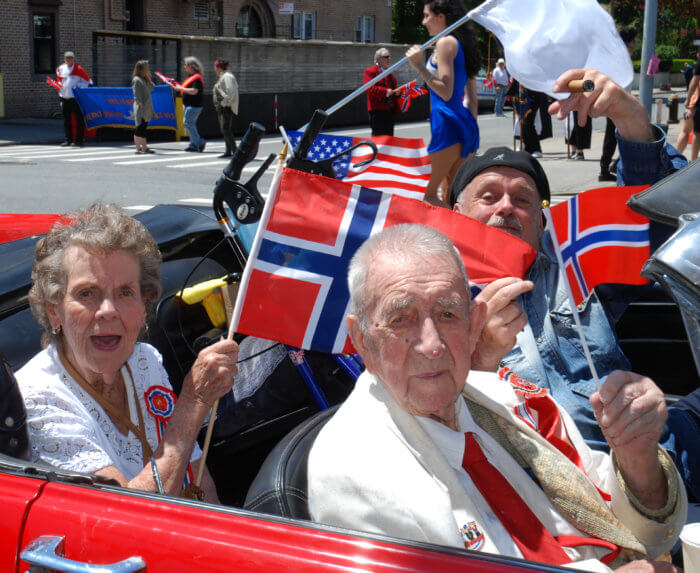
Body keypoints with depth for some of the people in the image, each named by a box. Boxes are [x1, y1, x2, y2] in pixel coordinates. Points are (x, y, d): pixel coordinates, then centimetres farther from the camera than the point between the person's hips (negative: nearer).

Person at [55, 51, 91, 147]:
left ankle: (79, 139, 0)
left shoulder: (78, 69, -2)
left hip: (76, 98, -5)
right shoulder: (60, 69, 12)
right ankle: (68, 139, 16)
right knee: (66, 120, 9)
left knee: (79, 119, -5)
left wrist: (78, 86, -13)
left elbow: (87, 81, 1)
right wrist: (58, 85, 4)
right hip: (64, 97, 5)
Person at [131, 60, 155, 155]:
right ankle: (138, 148, -6)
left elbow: (151, 88, 17)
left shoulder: (144, 79, 16)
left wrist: (148, 78, 8)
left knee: (143, 128, 11)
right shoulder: (137, 80, -11)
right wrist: (140, 104, -22)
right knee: (140, 128, -7)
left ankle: (144, 147, 15)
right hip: (141, 110, -9)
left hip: (147, 109, 9)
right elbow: (136, 95, -17)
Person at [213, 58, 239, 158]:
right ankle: (228, 151, 13)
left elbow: (231, 91, -24)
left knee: (226, 130, -15)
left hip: (226, 108, -11)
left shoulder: (227, 77, -13)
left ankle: (235, 150, -16)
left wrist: (224, 103, -21)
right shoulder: (222, 76, 18)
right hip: (221, 108, 11)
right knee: (225, 130, 10)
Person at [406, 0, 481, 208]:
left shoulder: (445, 43, -8)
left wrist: (420, 67, -21)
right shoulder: (462, 44, 20)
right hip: (465, 125, 10)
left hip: (447, 124, -10)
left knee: (428, 192, -6)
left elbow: (446, 92, -18)